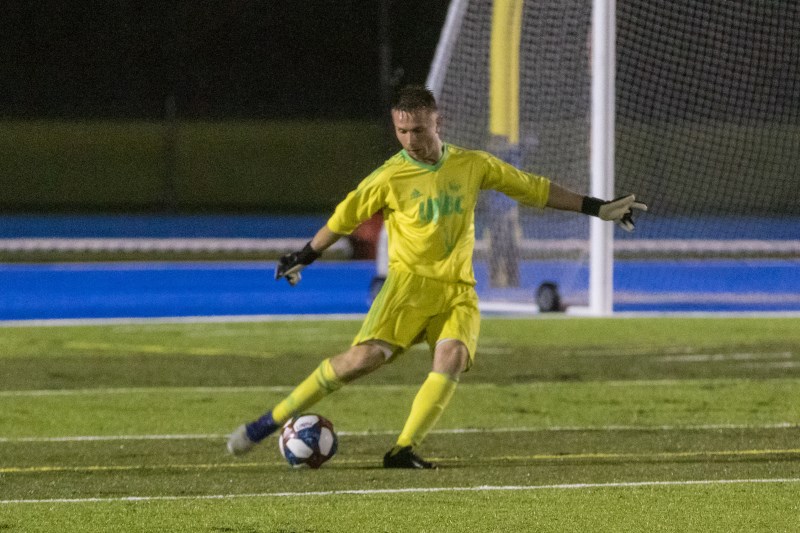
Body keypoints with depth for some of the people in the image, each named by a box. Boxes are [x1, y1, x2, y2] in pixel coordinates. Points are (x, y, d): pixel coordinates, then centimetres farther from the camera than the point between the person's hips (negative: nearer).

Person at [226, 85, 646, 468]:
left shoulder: (472, 165, 5)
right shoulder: (389, 178, -3)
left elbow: (533, 188, 14)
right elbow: (344, 217, 10)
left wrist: (598, 209, 15)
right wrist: (302, 259, 16)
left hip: (458, 290, 3)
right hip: (410, 282, -3)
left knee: (452, 357, -26)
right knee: (366, 356, -22)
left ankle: (403, 450, -24)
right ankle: (272, 421, -15)